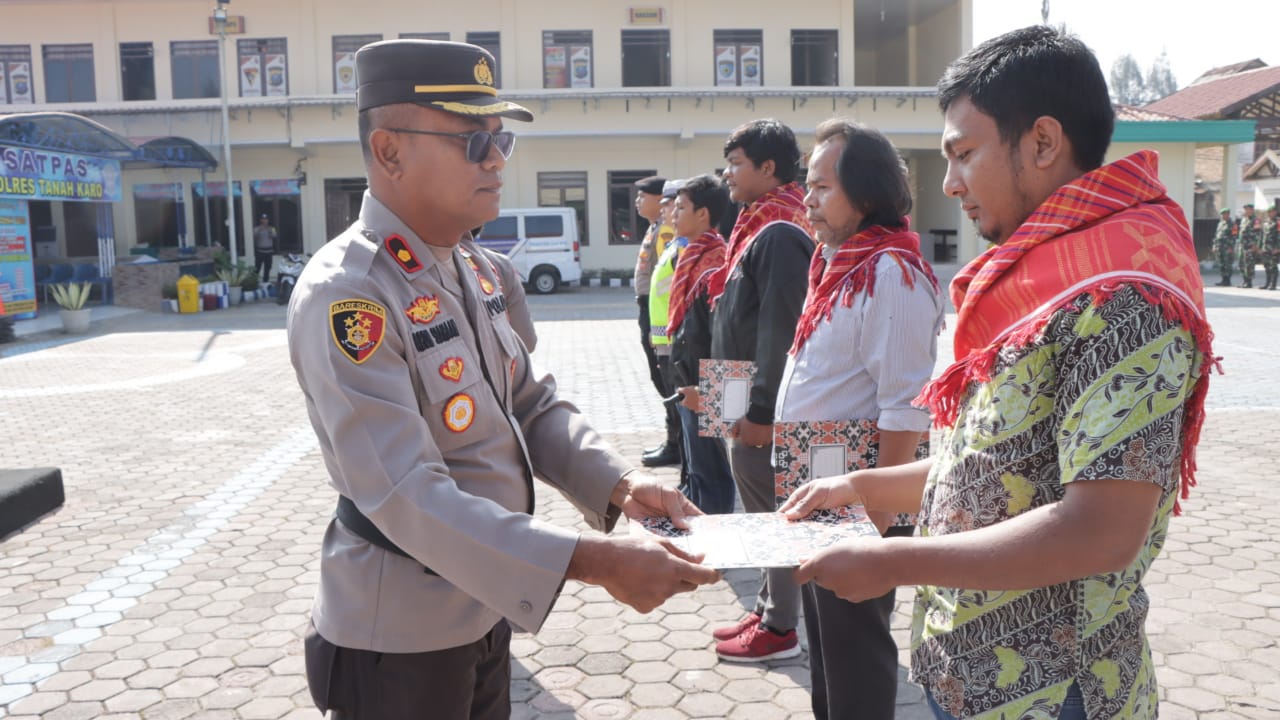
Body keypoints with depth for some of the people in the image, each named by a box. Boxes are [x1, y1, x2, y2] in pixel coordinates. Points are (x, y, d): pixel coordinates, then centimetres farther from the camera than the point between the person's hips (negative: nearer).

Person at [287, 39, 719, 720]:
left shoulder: (471, 266, 3)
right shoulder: (345, 296, -25)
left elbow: (532, 404, 6)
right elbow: (408, 497, -31)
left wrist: (619, 482, -12)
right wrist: (592, 560, -36)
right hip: (399, 636, -7)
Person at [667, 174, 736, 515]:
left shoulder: (713, 263, -18)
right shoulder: (695, 257, 13)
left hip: (702, 387, -10)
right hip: (689, 384, 10)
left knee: (709, 472, 1)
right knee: (696, 465, 21)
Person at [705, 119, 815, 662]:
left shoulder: (779, 234, -17)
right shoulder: (759, 226, 14)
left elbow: (780, 329, -23)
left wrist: (762, 410, -23)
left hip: (761, 408, -10)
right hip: (744, 402, 10)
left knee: (774, 514, 1)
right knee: (763, 511, 18)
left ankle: (779, 629, 14)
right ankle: (767, 610, 32)